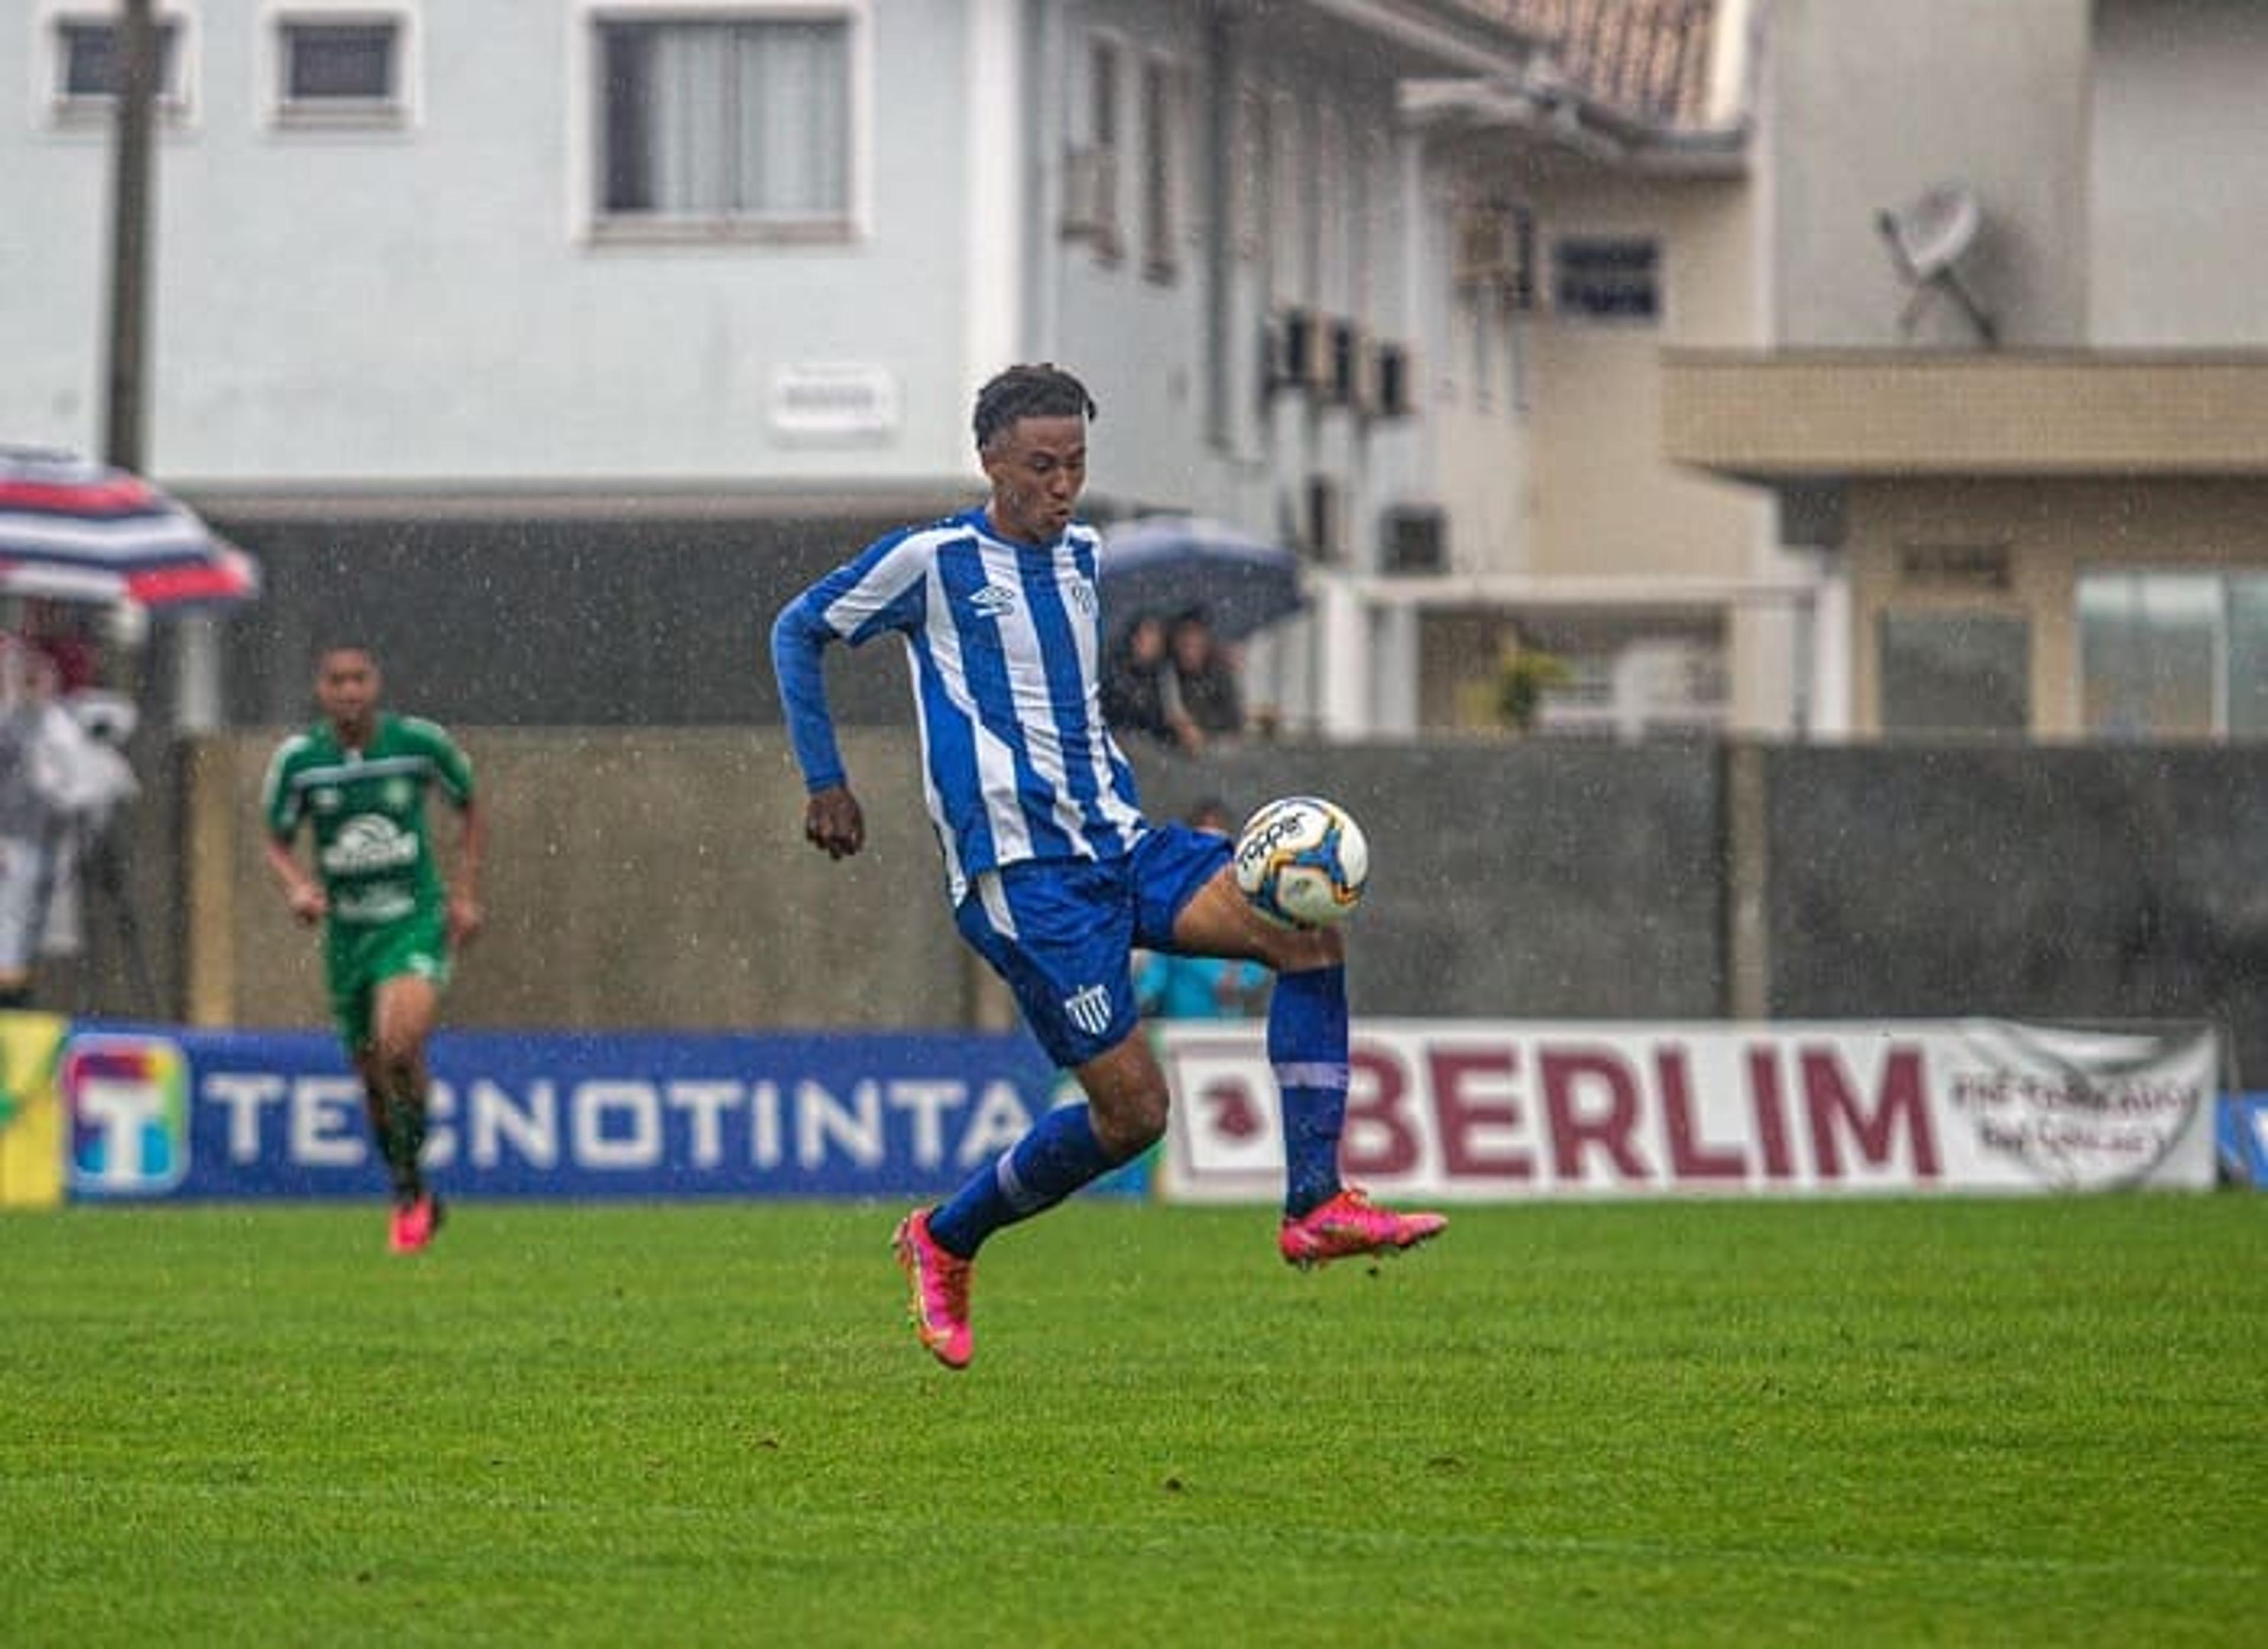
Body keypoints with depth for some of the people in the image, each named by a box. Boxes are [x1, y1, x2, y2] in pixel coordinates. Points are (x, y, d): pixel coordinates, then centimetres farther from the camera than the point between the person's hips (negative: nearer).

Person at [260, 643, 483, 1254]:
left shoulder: (420, 742, -7)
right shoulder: (298, 758, -5)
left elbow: (469, 808, 10)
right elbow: (277, 842, 7)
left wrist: (466, 894, 3)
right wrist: (297, 886, -14)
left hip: (417, 919, -3)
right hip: (346, 929, 3)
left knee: (399, 1043, -26)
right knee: (373, 1078, 8)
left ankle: (412, 1177, -8)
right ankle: (412, 1200, 29)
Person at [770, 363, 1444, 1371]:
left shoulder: (1080, 557, 15)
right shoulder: (933, 560, -5)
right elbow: (798, 633, 6)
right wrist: (825, 784, 4)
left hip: (1119, 842, 7)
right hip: (1021, 872, -7)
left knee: (1308, 932, -15)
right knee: (1132, 1109, -11)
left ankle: (1314, 1206, -16)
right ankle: (943, 1243, 12)